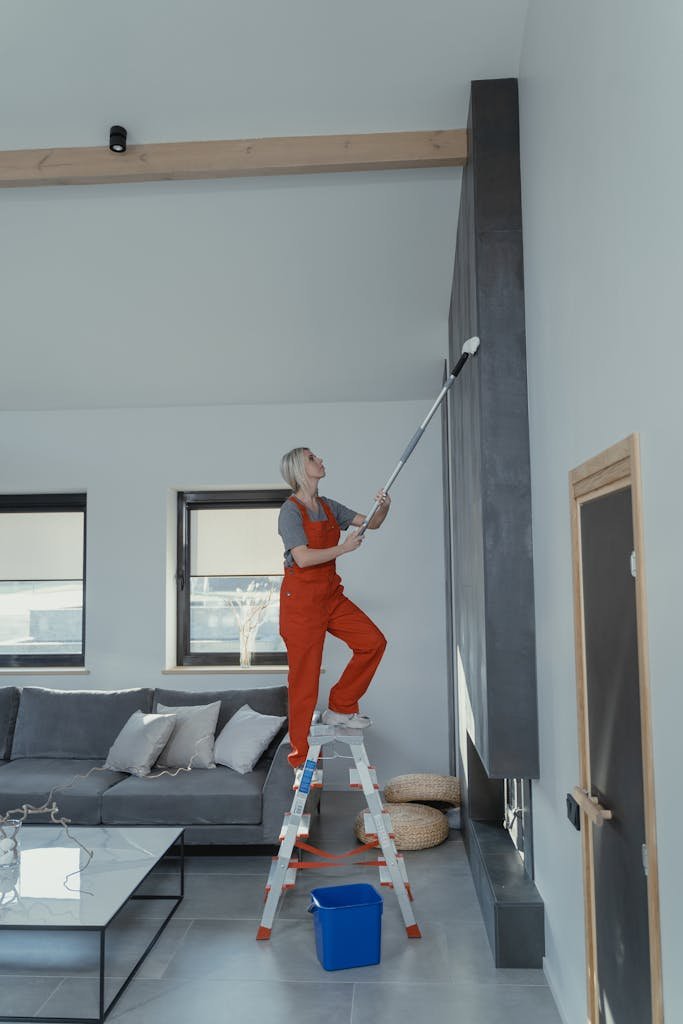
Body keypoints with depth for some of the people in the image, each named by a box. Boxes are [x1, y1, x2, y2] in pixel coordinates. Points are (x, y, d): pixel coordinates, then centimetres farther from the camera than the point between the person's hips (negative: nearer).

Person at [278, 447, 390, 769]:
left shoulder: (328, 506, 10)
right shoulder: (291, 510, -12)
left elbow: (371, 523, 11)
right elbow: (303, 558, -22)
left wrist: (383, 508, -9)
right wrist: (343, 548, -16)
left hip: (330, 594, 8)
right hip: (301, 597, -7)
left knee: (373, 641, 0)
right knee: (304, 675, -2)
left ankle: (341, 708, 15)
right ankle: (300, 757, 10)